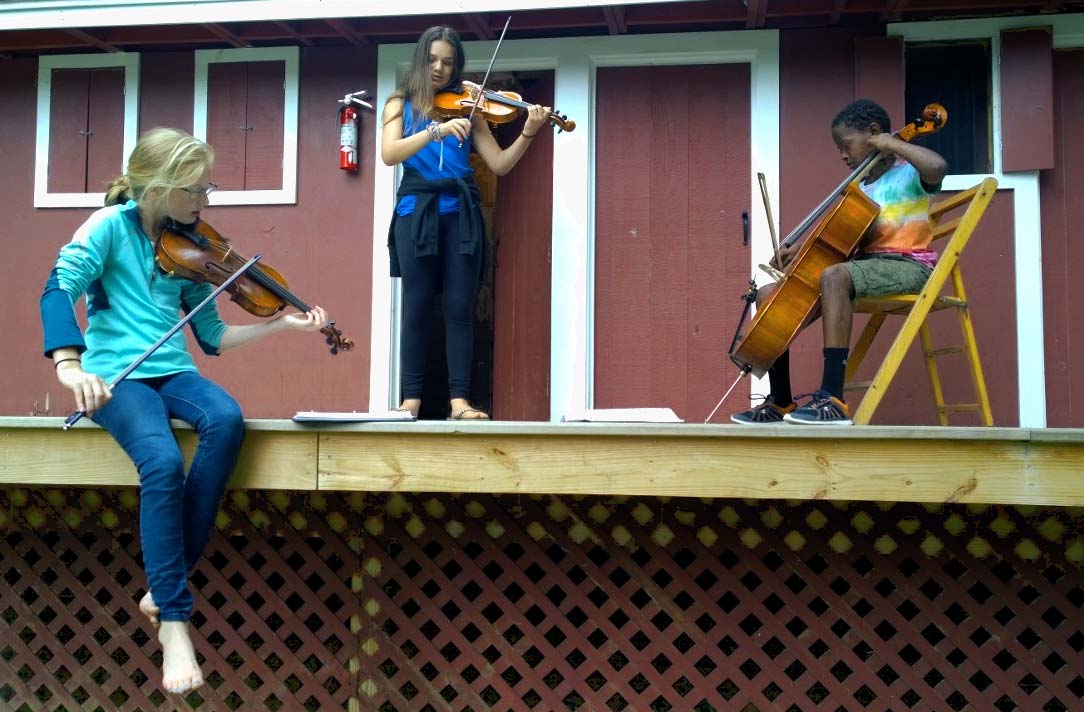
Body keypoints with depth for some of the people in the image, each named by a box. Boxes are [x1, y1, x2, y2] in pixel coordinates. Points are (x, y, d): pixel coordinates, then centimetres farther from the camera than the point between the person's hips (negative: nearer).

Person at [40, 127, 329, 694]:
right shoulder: (111, 225, -2)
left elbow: (212, 336, 13)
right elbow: (58, 290, -16)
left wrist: (281, 324, 1)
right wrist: (69, 365, -33)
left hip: (171, 372, 4)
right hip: (116, 375, -4)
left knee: (226, 419, -30)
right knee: (163, 461, -33)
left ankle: (165, 586, -19)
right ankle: (174, 622, -21)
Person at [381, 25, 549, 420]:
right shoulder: (401, 103, 10)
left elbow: (499, 164, 5)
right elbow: (389, 154, -9)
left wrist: (527, 133, -11)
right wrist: (436, 130, -20)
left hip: (460, 213, 1)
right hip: (416, 210, -1)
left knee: (459, 307, -3)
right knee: (416, 306, -2)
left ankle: (459, 399, -1)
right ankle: (411, 398, 3)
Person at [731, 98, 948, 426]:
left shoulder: (910, 173, -3)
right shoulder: (861, 188, 19)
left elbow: (938, 166, -28)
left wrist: (892, 143, -15)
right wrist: (802, 248, 1)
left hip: (908, 266, -8)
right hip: (866, 264, 8)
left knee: (834, 276, -41)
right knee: (769, 295, -3)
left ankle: (832, 399, -44)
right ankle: (780, 401, -1)